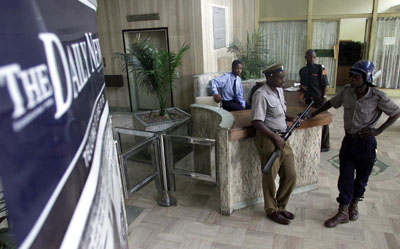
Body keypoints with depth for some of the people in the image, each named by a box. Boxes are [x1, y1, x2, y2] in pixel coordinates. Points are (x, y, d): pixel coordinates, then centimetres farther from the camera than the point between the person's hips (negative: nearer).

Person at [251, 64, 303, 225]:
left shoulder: (279, 90, 12)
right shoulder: (261, 95, -17)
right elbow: (257, 122, -21)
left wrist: (291, 118, 6)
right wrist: (275, 137, -20)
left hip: (282, 139, 9)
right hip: (269, 140, -9)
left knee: (290, 175, 14)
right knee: (270, 177, 6)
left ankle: (281, 206, 34)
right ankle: (271, 210, 26)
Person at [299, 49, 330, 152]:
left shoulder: (320, 68, -3)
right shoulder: (302, 70, 10)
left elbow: (325, 85, -5)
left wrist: (323, 97, -13)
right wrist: (302, 87, -2)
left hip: (319, 99, -4)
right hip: (308, 99, 5)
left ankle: (325, 145, 11)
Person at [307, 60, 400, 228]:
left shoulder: (377, 97, -15)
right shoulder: (347, 91, -4)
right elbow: (332, 103, 13)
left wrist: (379, 130, -10)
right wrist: (313, 114, 12)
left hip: (366, 142, -3)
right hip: (348, 140, 3)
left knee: (362, 177, 13)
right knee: (345, 177, 4)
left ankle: (354, 204, 37)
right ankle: (343, 213, 14)